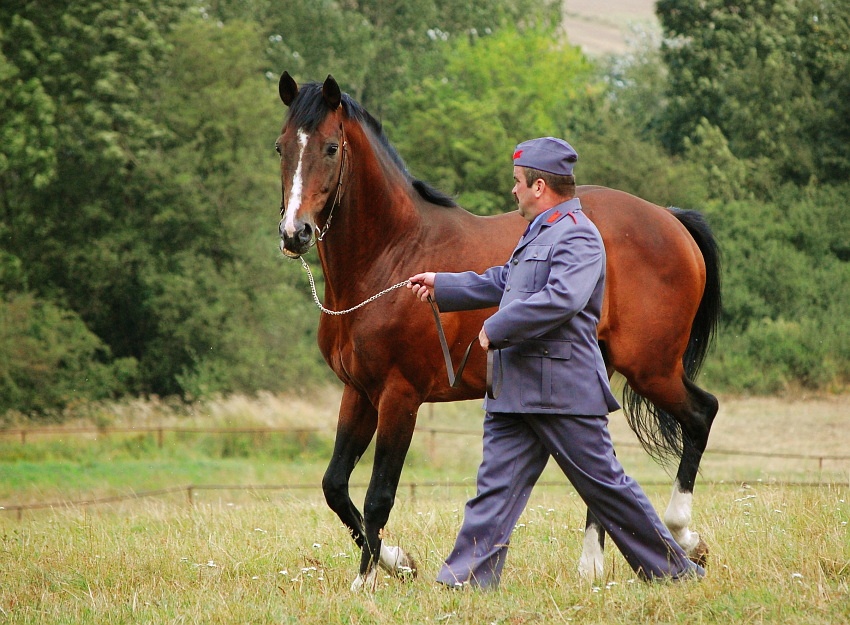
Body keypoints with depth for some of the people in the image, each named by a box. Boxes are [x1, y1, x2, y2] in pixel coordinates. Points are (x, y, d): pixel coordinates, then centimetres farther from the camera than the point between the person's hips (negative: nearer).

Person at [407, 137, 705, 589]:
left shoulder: (578, 236, -12)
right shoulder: (539, 234, 21)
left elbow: (562, 299, -27)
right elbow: (503, 282, 34)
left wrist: (496, 329, -20)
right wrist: (441, 286, 31)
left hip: (562, 388, -9)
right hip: (513, 390, 9)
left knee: (604, 483, -2)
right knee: (496, 483, 1)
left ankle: (675, 572, 9)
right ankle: (466, 579, -3)